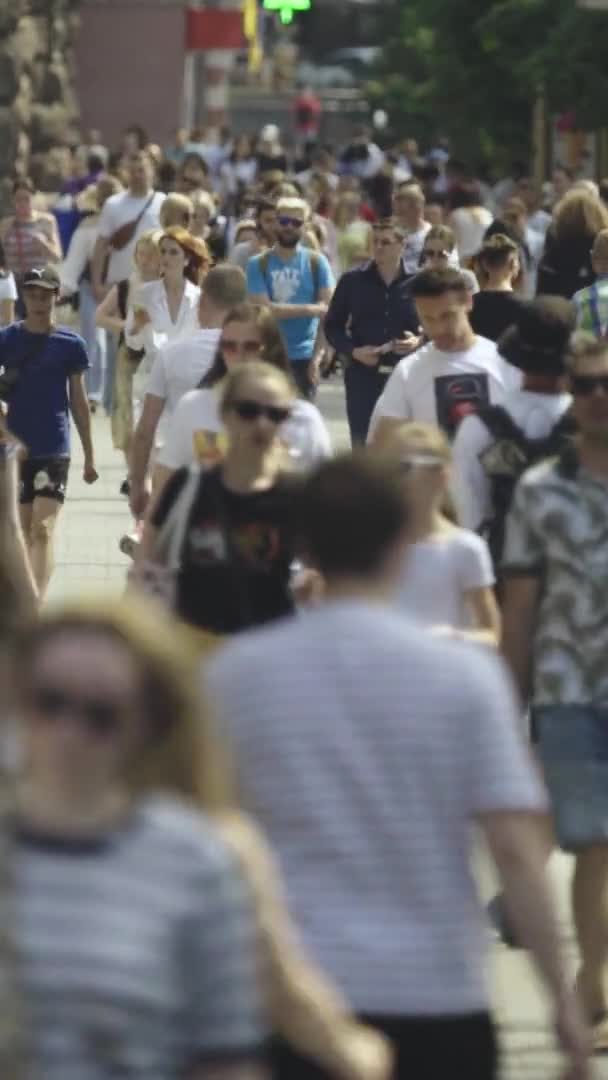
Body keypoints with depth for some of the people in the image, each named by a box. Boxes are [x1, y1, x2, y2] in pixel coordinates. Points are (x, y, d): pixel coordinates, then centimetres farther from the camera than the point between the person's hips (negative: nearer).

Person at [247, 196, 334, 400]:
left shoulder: (316, 262, 2)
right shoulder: (258, 265, 1)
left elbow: (328, 311, -5)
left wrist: (317, 356, -13)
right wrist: (310, 309, -11)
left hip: (303, 357, 0)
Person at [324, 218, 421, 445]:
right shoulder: (353, 281, 3)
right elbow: (332, 326, 6)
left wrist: (419, 341, -13)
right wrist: (353, 351, -10)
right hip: (363, 375, 0)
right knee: (362, 443, 1)